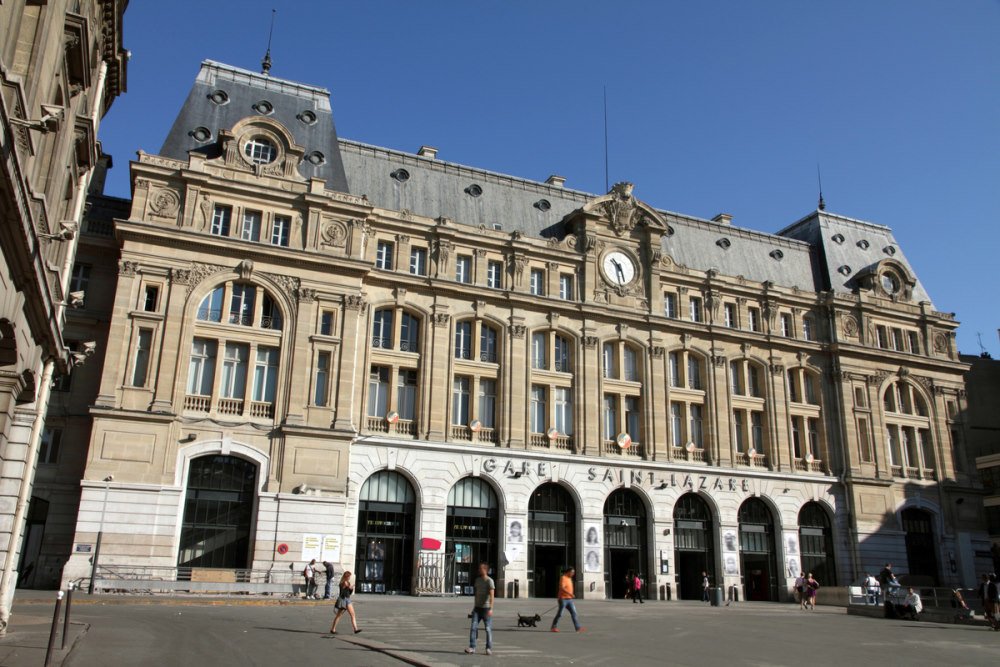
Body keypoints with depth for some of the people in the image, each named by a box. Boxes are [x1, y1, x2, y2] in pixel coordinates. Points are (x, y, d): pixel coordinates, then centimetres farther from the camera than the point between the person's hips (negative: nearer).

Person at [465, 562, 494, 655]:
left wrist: (491, 608, -28)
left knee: (488, 629, -1)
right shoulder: (477, 580, 11)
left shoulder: (489, 581, -9)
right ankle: (472, 647, -3)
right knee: (473, 627, -5)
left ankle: (489, 649, 8)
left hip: (486, 608, -5)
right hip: (477, 608, 5)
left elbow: (491, 595, -19)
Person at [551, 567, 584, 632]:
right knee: (560, 614, 0)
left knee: (574, 613, -2)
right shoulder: (563, 578, -14)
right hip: (563, 599, -8)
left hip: (569, 599, 8)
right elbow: (562, 588, -27)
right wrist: (570, 594, -35)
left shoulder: (569, 578, 14)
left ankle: (578, 628, -6)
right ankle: (553, 627, 11)